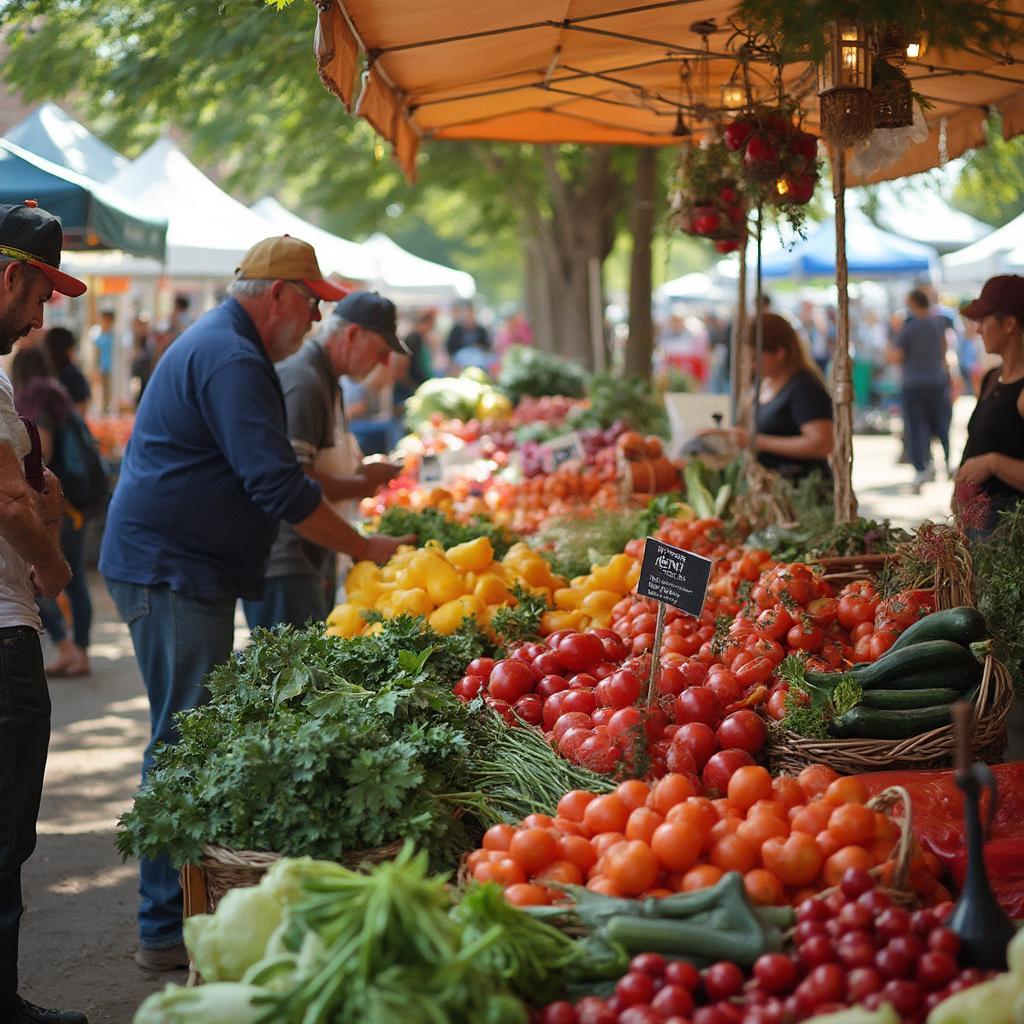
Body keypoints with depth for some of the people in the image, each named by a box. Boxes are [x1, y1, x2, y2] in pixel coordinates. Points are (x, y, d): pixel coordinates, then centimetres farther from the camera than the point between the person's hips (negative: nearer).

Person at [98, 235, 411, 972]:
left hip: (178, 571, 11)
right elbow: (279, 488, -21)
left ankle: (183, 909, 22)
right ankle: (169, 927, -3)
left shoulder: (218, 347, 19)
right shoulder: (231, 361, -17)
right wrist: (365, 548, -12)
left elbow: (264, 473, 27)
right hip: (173, 574, -11)